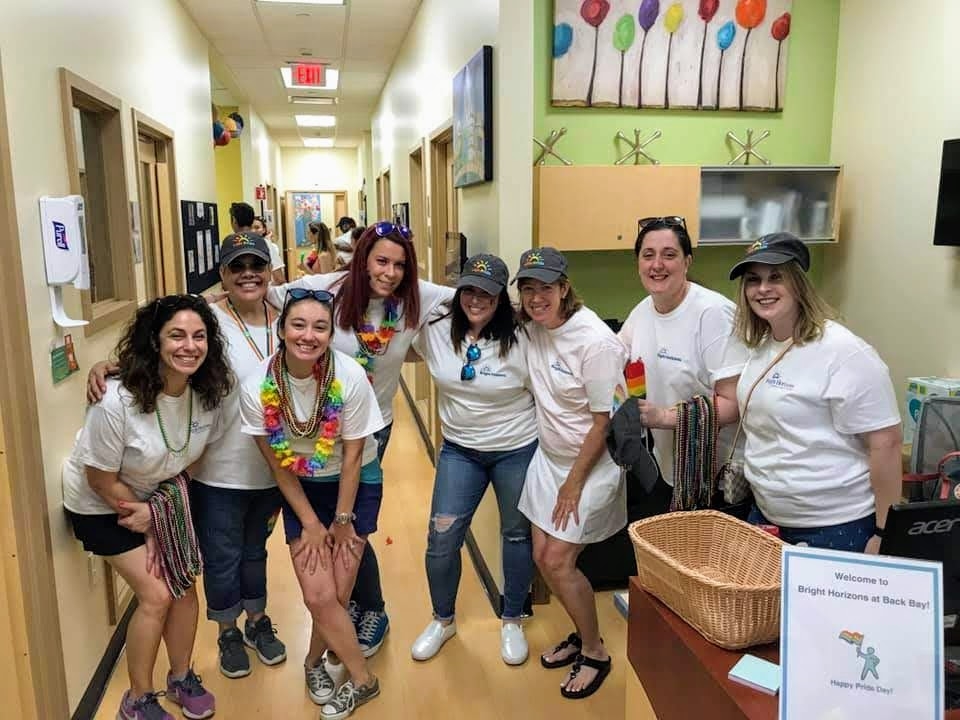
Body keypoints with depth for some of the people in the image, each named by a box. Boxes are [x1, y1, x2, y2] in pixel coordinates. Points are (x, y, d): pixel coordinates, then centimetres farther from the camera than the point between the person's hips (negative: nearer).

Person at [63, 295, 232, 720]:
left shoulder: (209, 393, -18)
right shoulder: (117, 401, -34)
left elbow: (195, 455, -2)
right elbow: (102, 480, -21)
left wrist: (158, 510, -11)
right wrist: (146, 520, -9)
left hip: (160, 494, 5)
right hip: (101, 504, -5)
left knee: (184, 587, 4)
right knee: (156, 595, -8)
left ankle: (181, 677, 29)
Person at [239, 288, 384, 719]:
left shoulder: (349, 377, -26)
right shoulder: (257, 387, -20)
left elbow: (352, 456, -15)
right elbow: (277, 464, -9)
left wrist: (343, 519, -8)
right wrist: (310, 523, -5)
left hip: (355, 484, -1)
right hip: (301, 488, 2)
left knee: (337, 592, -3)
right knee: (318, 596, -5)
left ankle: (314, 663, 28)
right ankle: (363, 680, 19)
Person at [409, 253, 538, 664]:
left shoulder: (520, 339, -19)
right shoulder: (435, 329, -9)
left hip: (517, 449, -2)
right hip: (459, 449, 3)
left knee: (516, 534, 14)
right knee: (441, 538, 3)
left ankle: (512, 622, 37)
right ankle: (442, 621, 30)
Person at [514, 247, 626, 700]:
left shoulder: (594, 341, -24)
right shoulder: (532, 326, -4)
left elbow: (605, 421, -20)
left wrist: (575, 483, -15)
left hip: (592, 463, -7)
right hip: (549, 455, 7)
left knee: (558, 561, -5)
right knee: (542, 556, 10)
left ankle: (595, 653, 19)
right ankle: (583, 635, 34)